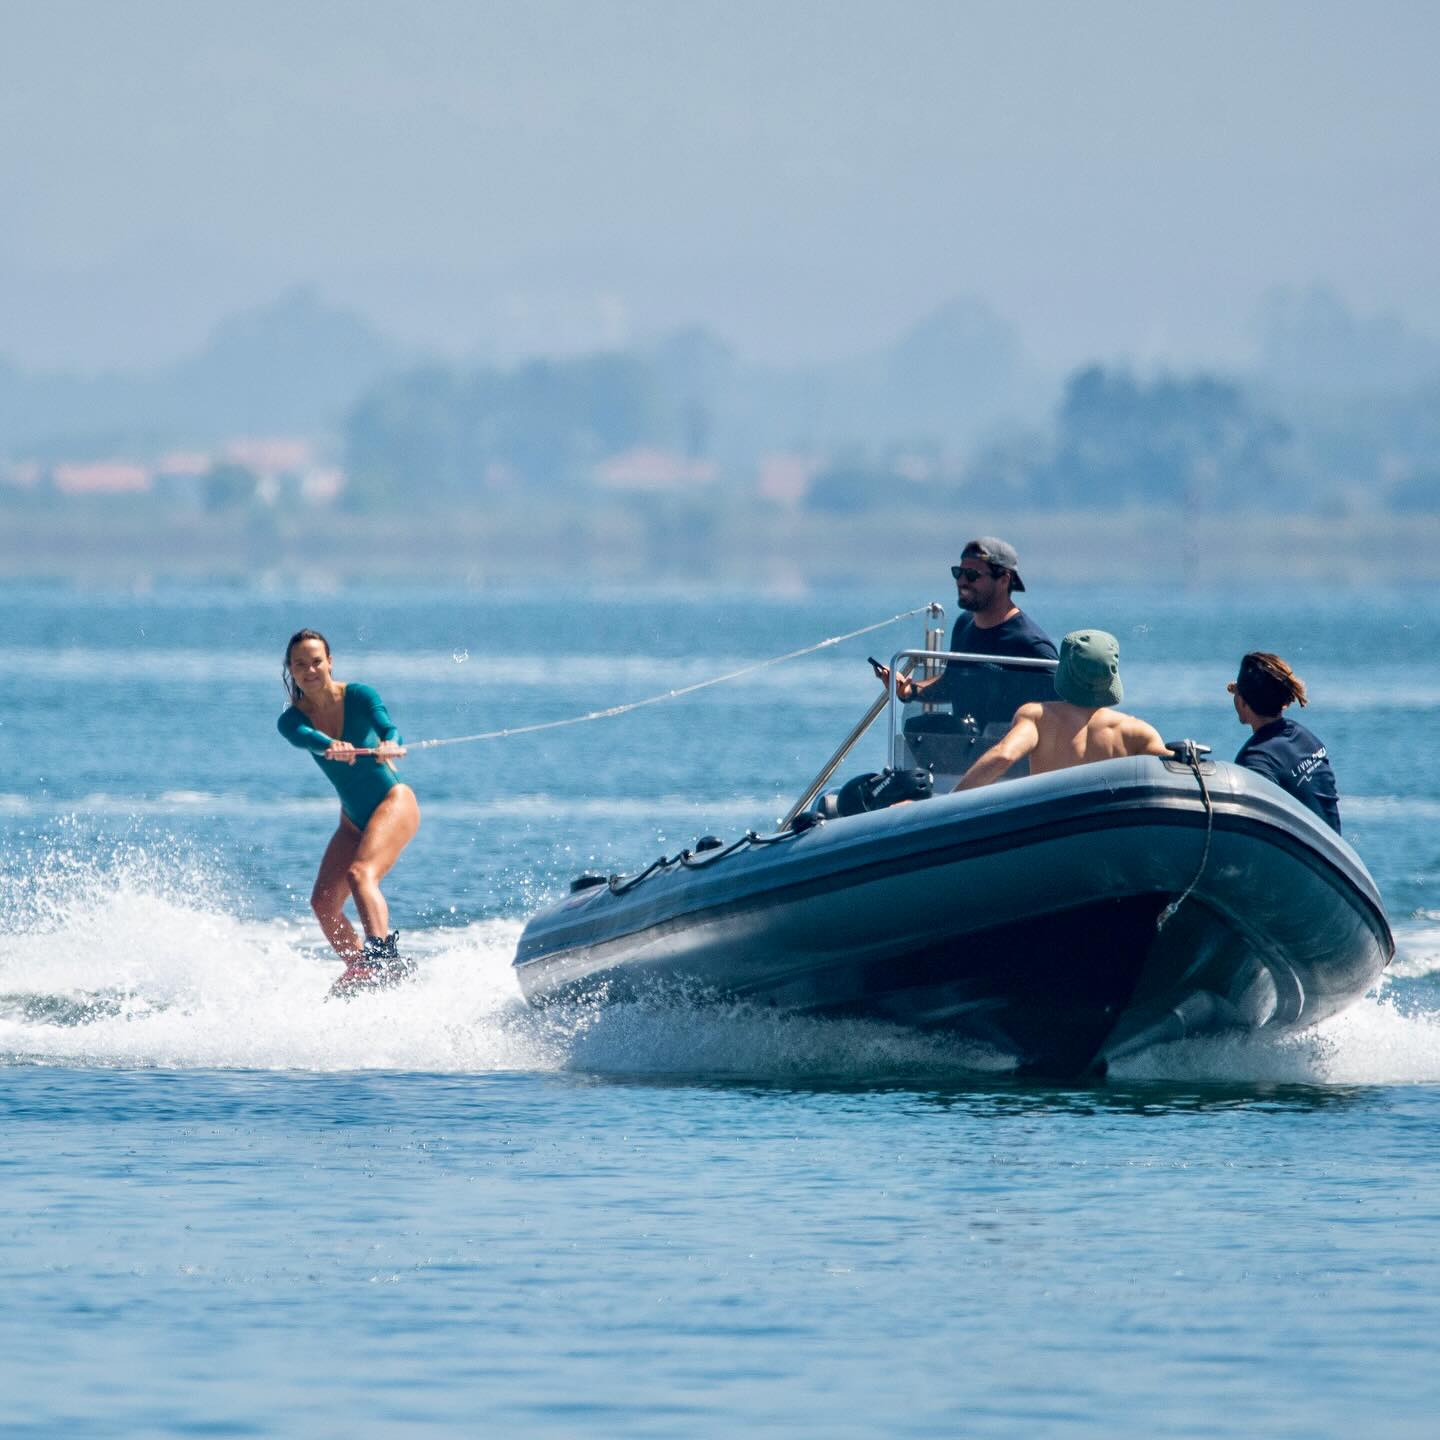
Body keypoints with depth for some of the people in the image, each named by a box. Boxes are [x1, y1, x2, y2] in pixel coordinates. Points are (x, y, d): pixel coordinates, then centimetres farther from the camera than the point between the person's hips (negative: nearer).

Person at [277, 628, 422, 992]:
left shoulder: (358, 696, -13)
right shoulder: (291, 721, -5)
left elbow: (388, 727, -30)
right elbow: (307, 738, -28)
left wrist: (390, 745, -55)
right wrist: (332, 748, -52)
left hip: (393, 801, -6)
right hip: (354, 819, 6)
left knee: (360, 872, -29)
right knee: (323, 902, -3)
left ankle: (384, 957, -44)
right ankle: (360, 968, 14)